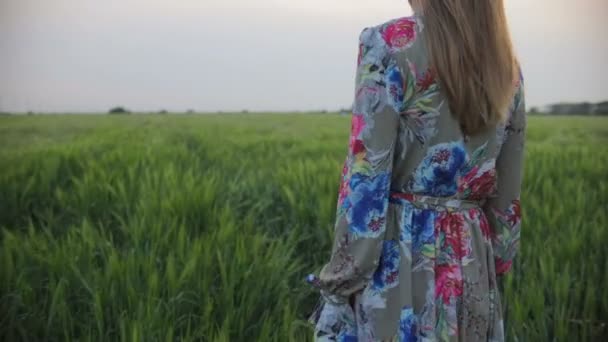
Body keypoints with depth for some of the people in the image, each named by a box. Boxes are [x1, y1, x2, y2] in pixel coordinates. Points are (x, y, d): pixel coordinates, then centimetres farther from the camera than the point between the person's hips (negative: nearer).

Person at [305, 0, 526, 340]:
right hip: (472, 266, 6)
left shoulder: (391, 43, -10)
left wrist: (342, 282, -9)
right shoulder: (508, 66, 7)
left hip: (399, 262, -5)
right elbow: (506, 196, 11)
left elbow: (366, 178, -15)